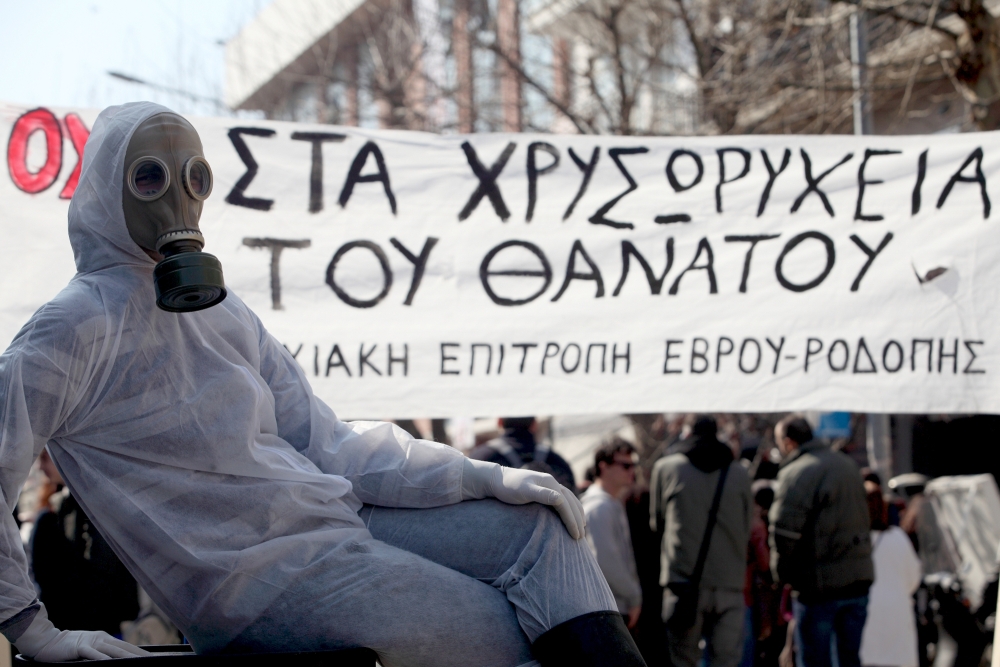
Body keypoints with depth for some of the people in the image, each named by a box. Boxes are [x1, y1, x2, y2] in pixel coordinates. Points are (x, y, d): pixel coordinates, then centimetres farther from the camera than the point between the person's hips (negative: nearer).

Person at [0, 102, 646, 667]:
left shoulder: (223, 312, 14)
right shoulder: (80, 327, -12)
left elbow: (324, 442, 13)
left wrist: (481, 478, 3)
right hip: (260, 576, -9)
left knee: (539, 520, 1)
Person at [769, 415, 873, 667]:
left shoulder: (796, 474, -13)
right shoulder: (848, 465, 14)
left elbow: (784, 530, -17)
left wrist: (782, 572, -3)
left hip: (819, 584, -7)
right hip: (859, 579, 7)